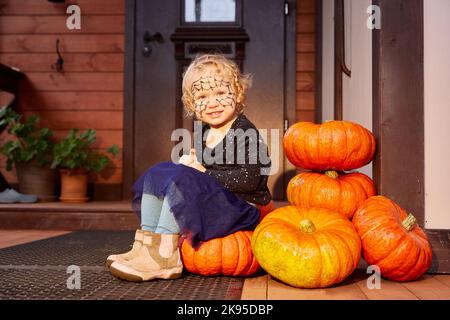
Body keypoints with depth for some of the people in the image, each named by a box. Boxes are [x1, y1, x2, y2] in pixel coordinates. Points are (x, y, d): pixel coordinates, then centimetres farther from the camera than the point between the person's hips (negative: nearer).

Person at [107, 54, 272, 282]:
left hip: (241, 206, -9)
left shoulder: (246, 132, -12)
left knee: (182, 180, -27)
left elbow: (249, 179, -22)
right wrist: (189, 163, -2)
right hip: (210, 201, 9)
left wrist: (204, 173, -17)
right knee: (157, 173, 1)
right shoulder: (202, 134, 11)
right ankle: (146, 244, -11)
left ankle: (164, 257, -26)